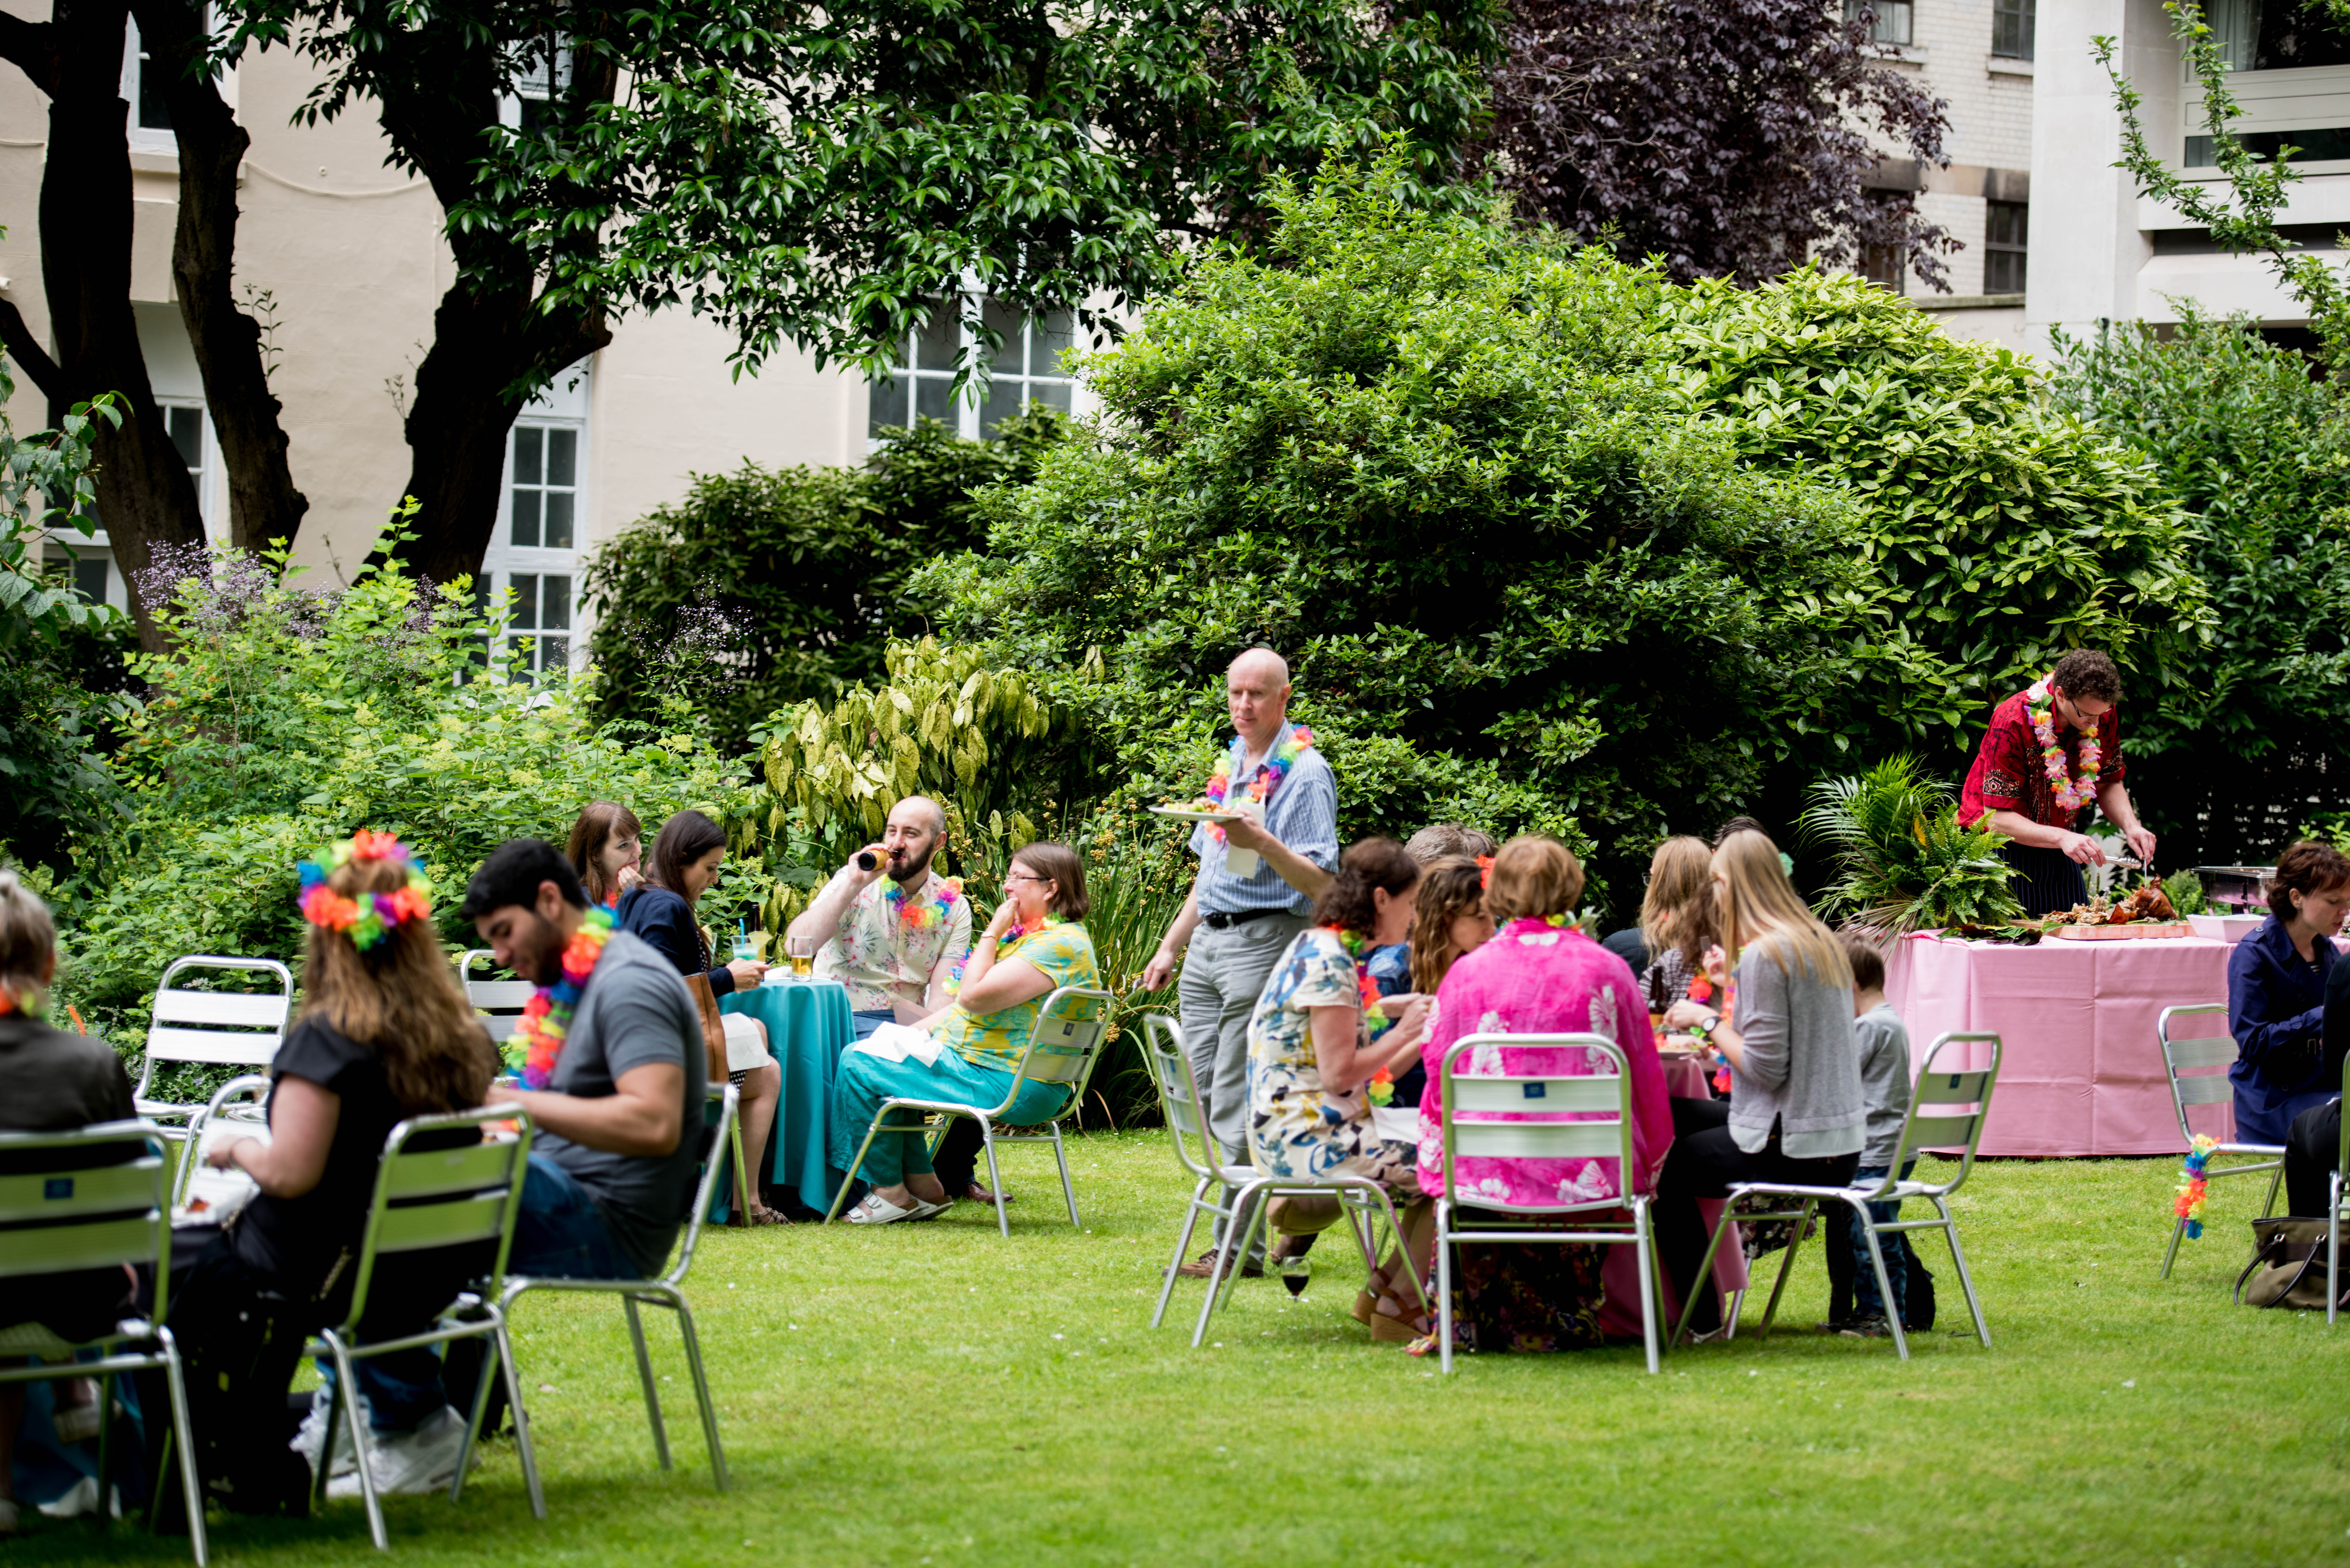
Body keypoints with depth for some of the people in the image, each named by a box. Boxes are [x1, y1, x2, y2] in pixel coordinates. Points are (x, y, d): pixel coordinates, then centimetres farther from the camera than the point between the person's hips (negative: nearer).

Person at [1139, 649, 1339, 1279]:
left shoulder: (1305, 772, -7)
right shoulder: (1230, 767, 18)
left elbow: (1320, 882, -14)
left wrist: (1263, 842, -29)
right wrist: (1170, 948, 24)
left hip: (1266, 941, -9)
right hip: (1209, 943, 9)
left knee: (1238, 1103, -9)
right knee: (1205, 1091, 6)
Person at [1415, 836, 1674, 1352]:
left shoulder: (1466, 973, -2)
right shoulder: (1606, 970, 1)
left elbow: (1439, 1083, 5)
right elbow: (1646, 1078, 8)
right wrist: (1646, 1167, 22)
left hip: (1485, 1174, 0)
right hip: (1585, 1173, 0)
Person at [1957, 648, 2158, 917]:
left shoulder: (2103, 714, -9)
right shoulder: (2013, 723, -26)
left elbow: (2108, 784, 6)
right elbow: (1998, 819, -26)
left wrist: (2130, 825, -14)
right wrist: (2062, 838, -39)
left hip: (2056, 855, 5)